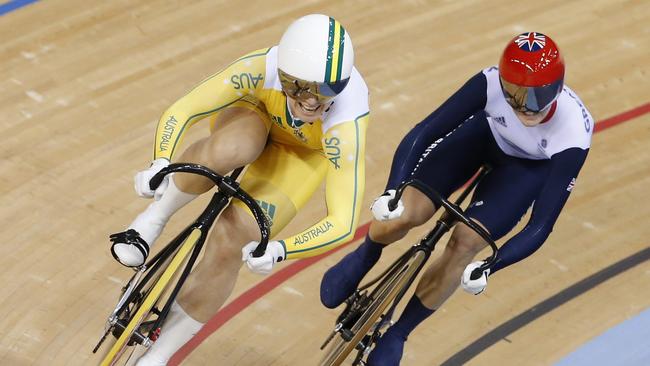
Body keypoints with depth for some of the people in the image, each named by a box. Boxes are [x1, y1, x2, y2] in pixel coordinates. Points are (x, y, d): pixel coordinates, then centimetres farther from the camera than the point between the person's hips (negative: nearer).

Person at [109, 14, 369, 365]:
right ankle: (153, 218, -10)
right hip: (253, 112, 1)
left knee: (229, 245, -18)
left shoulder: (345, 124, -41)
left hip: (304, 152, -1)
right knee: (228, 150, -39)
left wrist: (279, 250, -55)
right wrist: (160, 163, -51)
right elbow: (179, 112, -32)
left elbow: (342, 224, -40)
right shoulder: (263, 68, -39)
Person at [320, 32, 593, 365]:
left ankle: (395, 336, 8)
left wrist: (489, 267, -46)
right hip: (485, 132, 1)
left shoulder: (573, 135, -39)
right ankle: (364, 258, 22)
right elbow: (423, 133, -34)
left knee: (464, 244, -16)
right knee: (402, 215, -16)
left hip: (531, 165, -1)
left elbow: (541, 225, -35)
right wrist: (392, 190, -49)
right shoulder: (490, 84, -37)